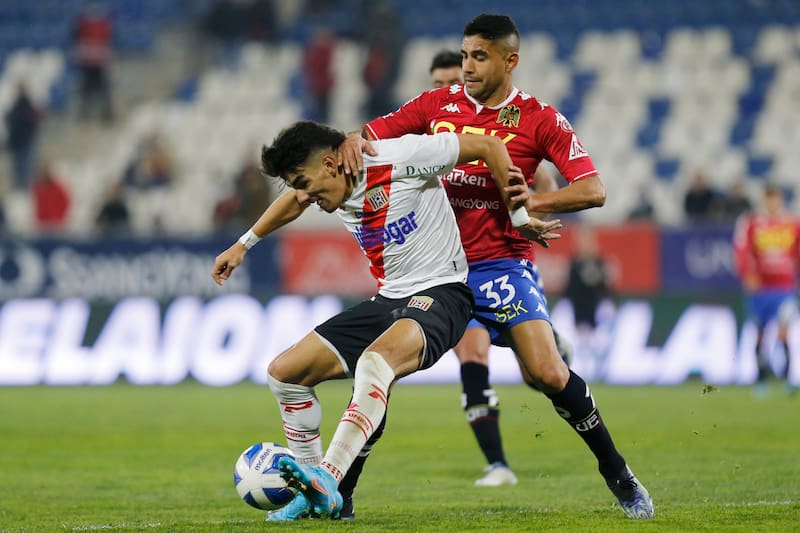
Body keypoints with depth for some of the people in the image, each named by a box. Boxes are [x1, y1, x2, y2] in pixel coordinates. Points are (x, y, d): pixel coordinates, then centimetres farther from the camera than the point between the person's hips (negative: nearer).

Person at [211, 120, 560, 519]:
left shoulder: (398, 158, -18)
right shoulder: (328, 184, 5)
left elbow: (489, 147, -11)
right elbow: (293, 202, 32)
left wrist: (519, 217, -5)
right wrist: (242, 245, 37)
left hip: (440, 294, -9)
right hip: (387, 301, 9)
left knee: (374, 362, -39)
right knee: (284, 372, 0)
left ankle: (326, 481, -47)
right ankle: (313, 495, 6)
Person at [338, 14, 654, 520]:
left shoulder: (539, 119, -4)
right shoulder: (437, 104, 5)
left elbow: (593, 190, -9)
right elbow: (374, 134, 6)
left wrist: (528, 202, -19)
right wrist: (353, 140, -18)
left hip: (502, 264, -3)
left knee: (548, 374, -17)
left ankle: (618, 473, 2)